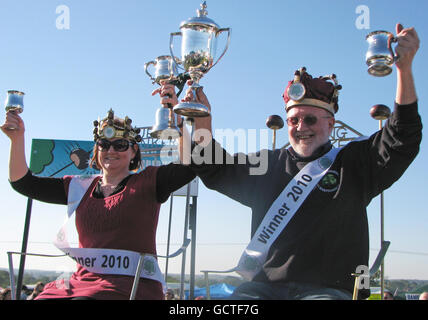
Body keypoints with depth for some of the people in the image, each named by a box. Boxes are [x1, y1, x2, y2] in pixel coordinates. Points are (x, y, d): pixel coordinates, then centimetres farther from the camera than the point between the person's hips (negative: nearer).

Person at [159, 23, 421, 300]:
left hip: (328, 287, -2)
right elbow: (216, 169, 18)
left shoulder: (353, 163, 10)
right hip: (263, 285, 2)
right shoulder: (268, 165, 20)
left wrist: (404, 68, -11)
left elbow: (402, 141, -2)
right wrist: (202, 121, 3)